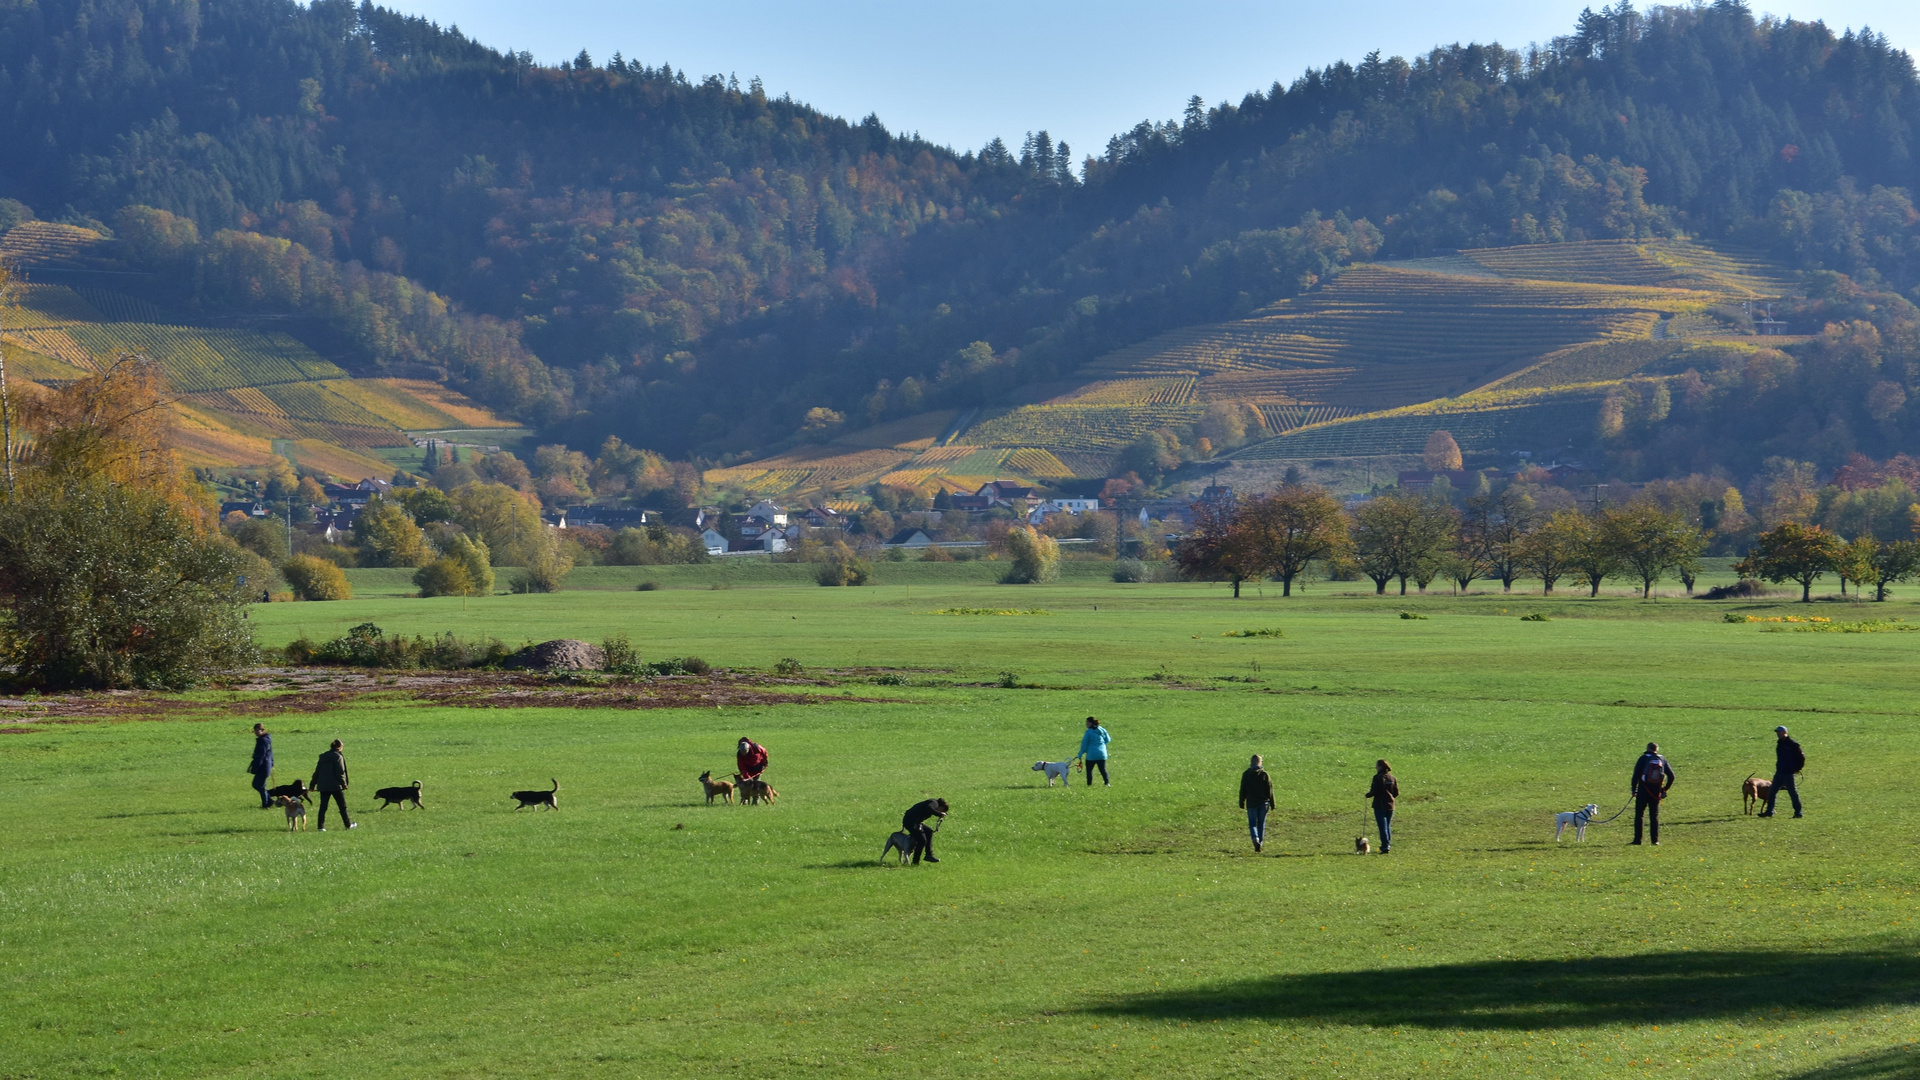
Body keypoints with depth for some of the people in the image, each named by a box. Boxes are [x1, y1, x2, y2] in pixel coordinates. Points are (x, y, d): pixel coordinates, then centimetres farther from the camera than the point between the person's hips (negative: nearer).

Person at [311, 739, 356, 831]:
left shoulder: (323, 757, 10)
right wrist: (344, 784, -6)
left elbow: (317, 772, 12)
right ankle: (348, 824, 15)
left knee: (323, 806, 5)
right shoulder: (338, 757, -7)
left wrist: (312, 784, 16)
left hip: (323, 786, 5)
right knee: (342, 806, 7)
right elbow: (340, 772, -13)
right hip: (335, 786, -5)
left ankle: (321, 826, -2)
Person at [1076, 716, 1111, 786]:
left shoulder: (1089, 732, -10)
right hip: (1102, 754, 4)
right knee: (1103, 769, 6)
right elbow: (1108, 740, 15)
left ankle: (1089, 784, 7)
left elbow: (1084, 744, -7)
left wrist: (1080, 754, 2)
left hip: (1091, 755, -4)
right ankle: (1107, 782, -9)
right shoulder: (1102, 730, 6)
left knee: (1089, 770, 9)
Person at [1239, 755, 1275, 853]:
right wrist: (1271, 804, 6)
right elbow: (1270, 790, -1)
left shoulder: (1246, 774, -2)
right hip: (1263, 803, 1)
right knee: (1261, 824, 12)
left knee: (1252, 823, 2)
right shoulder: (1264, 774, -3)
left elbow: (1243, 790, 2)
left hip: (1251, 803, -1)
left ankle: (1256, 840, -21)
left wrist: (1242, 803, 10)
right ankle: (1260, 843, 14)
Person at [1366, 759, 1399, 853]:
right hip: (1390, 805, 6)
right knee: (1388, 826, 17)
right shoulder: (1392, 778, 6)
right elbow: (1397, 792, 8)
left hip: (1380, 805, -6)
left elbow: (1374, 792, -16)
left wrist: (1367, 795, 3)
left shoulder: (1378, 777, -12)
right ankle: (1387, 845, 21)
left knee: (1382, 826, -5)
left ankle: (1385, 846, -11)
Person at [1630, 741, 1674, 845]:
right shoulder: (1662, 760, 8)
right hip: (1656, 792, 3)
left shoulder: (1643, 758, -2)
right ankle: (1655, 840, 4)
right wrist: (1664, 789, 13)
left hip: (1643, 791, -3)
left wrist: (1633, 789, 0)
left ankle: (1637, 839, 1)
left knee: (1639, 815, 4)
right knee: (1654, 816, 9)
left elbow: (1636, 775, -7)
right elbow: (1671, 776, 6)